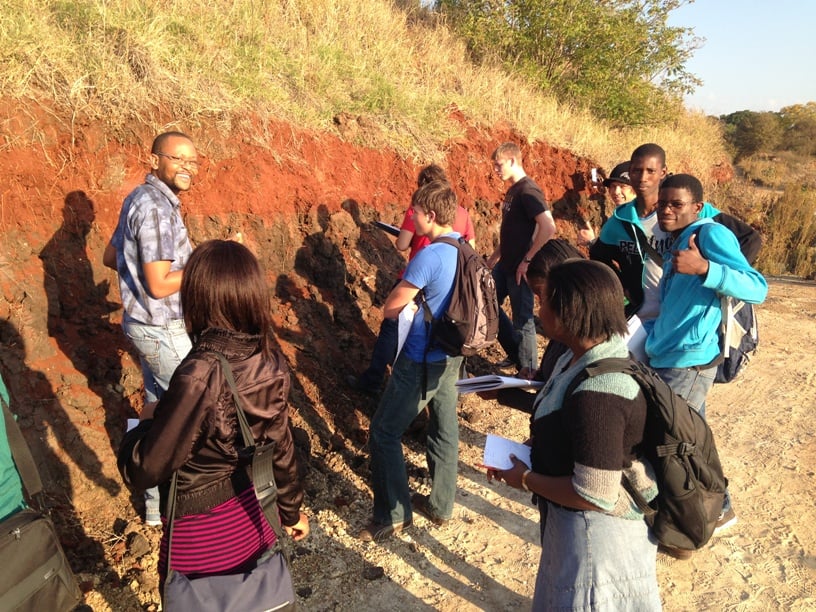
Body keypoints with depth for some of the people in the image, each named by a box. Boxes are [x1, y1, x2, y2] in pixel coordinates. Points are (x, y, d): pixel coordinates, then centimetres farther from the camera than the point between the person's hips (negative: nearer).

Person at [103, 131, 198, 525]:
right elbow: (160, 286, -25)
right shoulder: (156, 209, -23)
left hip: (144, 324, 10)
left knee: (158, 404, 20)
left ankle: (155, 499, 36)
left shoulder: (141, 198, 7)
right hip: (162, 329, -10)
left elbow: (111, 257, 16)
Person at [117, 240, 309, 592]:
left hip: (202, 537, -5)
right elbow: (280, 448, 1)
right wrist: (291, 510, 17)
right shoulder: (271, 366, -12)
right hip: (254, 520, 5)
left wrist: (145, 422, 0)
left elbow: (142, 471, -21)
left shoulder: (198, 378, -31)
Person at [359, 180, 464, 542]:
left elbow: (390, 309, -17)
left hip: (422, 362, -9)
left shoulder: (429, 256, -24)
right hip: (452, 356, 9)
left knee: (384, 432, 5)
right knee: (445, 429, 18)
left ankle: (393, 515, 15)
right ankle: (441, 506, 33)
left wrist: (404, 290, 1)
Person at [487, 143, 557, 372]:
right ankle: (516, 353, 31)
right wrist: (496, 255, 20)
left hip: (519, 268, -10)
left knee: (522, 319, 2)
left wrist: (528, 260, -25)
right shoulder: (513, 190, 11)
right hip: (505, 264, 10)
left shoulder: (528, 190, -18)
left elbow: (548, 227, -28)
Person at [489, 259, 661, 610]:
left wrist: (527, 480, -18)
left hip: (598, 534, -9)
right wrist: (528, 450, 0)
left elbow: (594, 496, -30)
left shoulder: (598, 394, -34)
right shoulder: (583, 356, -4)